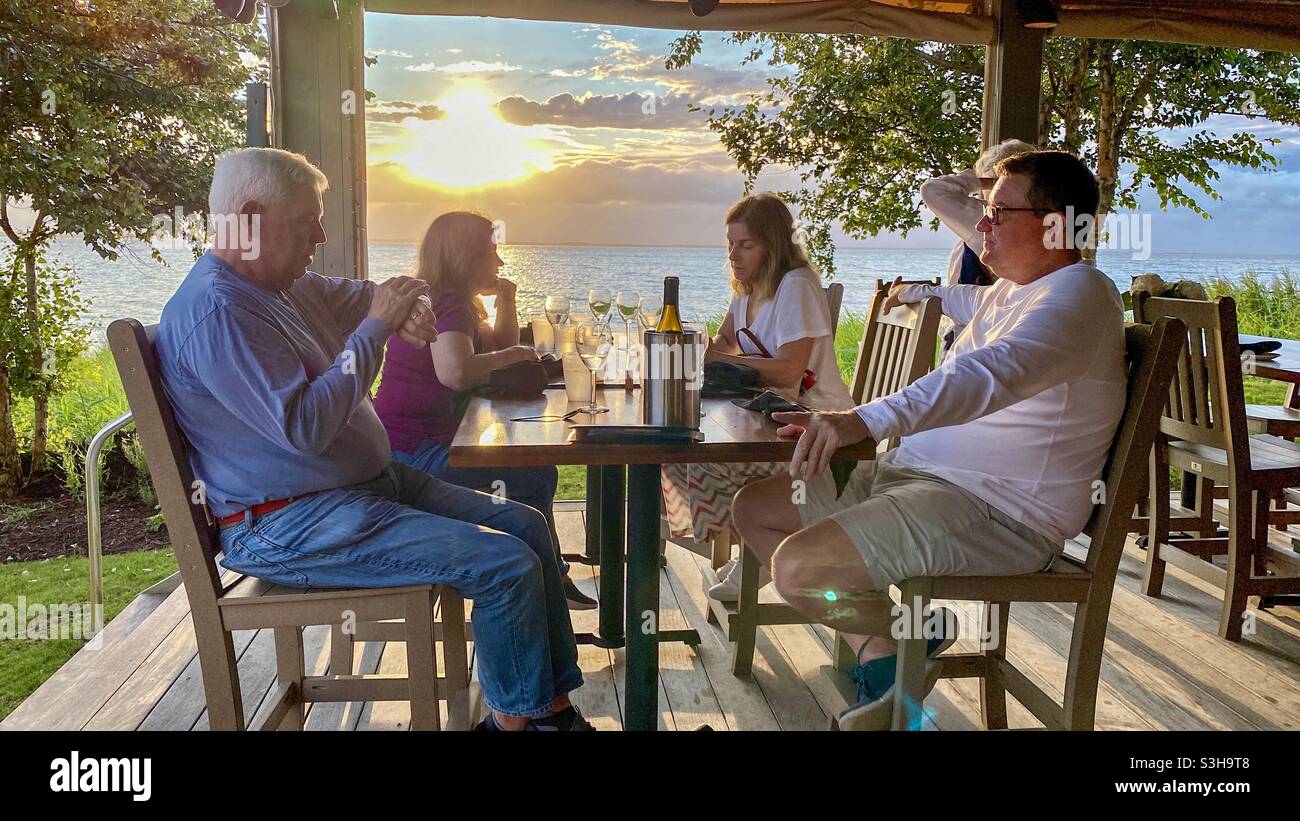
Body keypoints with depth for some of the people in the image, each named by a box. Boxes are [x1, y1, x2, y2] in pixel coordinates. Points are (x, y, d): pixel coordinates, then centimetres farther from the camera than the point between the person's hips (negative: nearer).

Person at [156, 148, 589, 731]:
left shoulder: (284, 284, 10)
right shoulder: (215, 311, -21)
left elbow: (354, 297, 26)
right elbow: (306, 427, -28)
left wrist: (403, 307, 0)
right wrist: (377, 328, -20)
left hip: (372, 480, 11)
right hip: (291, 524, -11)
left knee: (525, 525, 5)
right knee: (508, 566, -20)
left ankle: (553, 707, 11)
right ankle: (513, 719, 1)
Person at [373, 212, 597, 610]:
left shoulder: (455, 301, 18)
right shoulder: (449, 303, -16)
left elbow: (500, 348, 25)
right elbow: (456, 372, -35)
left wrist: (506, 300, 10)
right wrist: (513, 354, -18)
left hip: (425, 440, 11)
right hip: (410, 452, -11)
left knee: (534, 462, 18)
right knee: (537, 475, -15)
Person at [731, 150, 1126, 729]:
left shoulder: (1078, 294, -17)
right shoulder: (1012, 290, 16)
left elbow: (993, 371, -37)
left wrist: (867, 419, -51)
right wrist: (926, 293, 59)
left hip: (997, 510, -11)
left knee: (798, 568, -29)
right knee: (754, 508, 9)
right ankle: (878, 655, 2)